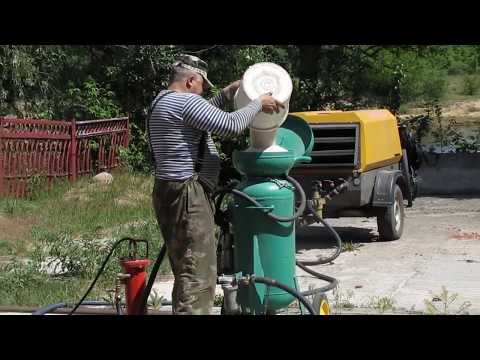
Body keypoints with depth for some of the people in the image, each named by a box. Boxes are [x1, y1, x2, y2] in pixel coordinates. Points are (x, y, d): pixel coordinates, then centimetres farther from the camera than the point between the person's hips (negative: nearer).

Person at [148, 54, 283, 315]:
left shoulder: (163, 101, 18)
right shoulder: (185, 101, -14)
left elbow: (203, 116, 34)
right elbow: (231, 126, -18)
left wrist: (227, 94, 26)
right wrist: (258, 104, -4)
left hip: (171, 192, 11)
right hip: (187, 195, -11)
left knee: (187, 271, 18)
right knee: (198, 276, -11)